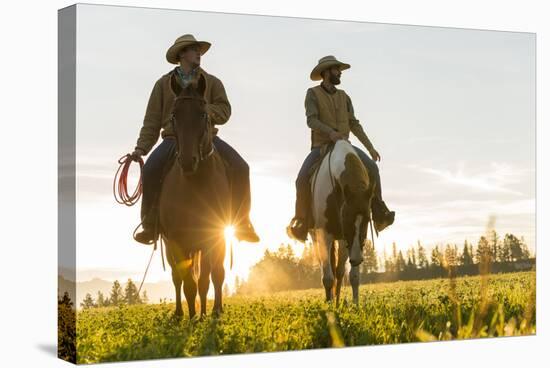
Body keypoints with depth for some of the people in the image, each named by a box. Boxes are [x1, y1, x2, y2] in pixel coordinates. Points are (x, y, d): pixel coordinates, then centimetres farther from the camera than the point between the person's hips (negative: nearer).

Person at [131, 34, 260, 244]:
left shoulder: (212, 82, 13)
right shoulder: (164, 84, 12)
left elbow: (224, 112, 2)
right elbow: (152, 120, 8)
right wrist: (141, 148, -4)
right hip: (174, 138, -1)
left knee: (240, 168, -21)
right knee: (151, 170, -29)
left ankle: (241, 224, -7)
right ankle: (150, 225, -15)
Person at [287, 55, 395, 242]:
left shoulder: (344, 97, 13)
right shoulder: (313, 94, -1)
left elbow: (354, 124, 13)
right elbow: (311, 120, -14)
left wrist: (370, 147, 6)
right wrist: (330, 132, -32)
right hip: (320, 146, -3)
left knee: (371, 167, -20)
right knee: (303, 179, -27)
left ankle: (379, 214, -18)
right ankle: (301, 222, -13)